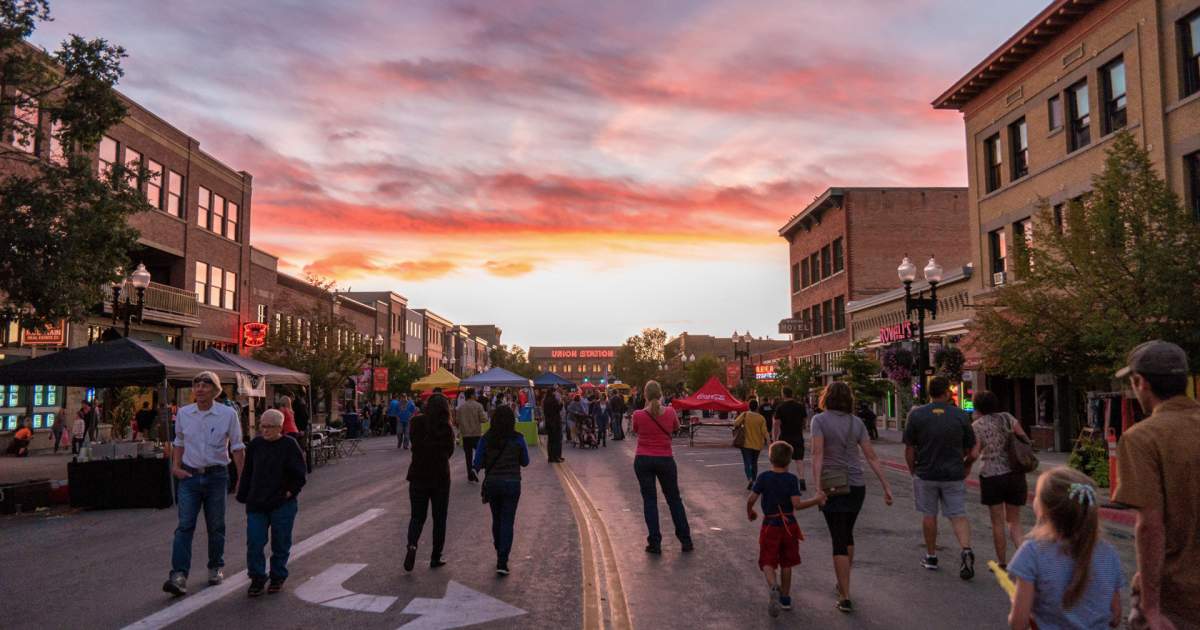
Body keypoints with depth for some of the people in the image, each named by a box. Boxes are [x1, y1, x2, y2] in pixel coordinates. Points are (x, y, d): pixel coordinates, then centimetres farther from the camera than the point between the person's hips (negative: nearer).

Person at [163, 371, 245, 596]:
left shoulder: (228, 414, -5)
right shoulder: (183, 413, 3)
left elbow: (237, 447, -1)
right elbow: (179, 442, 17)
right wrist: (176, 466, 3)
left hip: (216, 476, -1)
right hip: (189, 476, 1)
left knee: (216, 526, 9)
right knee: (185, 526, -7)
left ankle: (216, 568, 25)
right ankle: (179, 576, -9)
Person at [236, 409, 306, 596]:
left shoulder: (290, 445, -7)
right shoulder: (255, 445, 4)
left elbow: (299, 475, -4)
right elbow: (247, 473, 11)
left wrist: (290, 493, -9)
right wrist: (244, 496, 8)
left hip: (283, 505, -3)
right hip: (256, 504, 3)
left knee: (281, 544, 8)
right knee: (254, 543, 0)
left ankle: (277, 577, 24)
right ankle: (257, 578, 14)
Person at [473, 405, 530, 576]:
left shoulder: (486, 439, -6)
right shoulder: (518, 439, -9)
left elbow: (477, 464, -5)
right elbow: (525, 462, 2)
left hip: (491, 483, 2)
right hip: (512, 483, -2)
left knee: (496, 519, 20)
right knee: (507, 521, 3)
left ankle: (500, 554, 34)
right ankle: (502, 562, -5)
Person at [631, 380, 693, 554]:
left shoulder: (638, 415, -11)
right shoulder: (670, 412, -8)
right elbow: (676, 427, 13)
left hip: (643, 461, -1)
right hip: (665, 460, 1)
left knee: (649, 500, 7)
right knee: (674, 500, 13)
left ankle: (654, 543, 5)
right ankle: (686, 541, 17)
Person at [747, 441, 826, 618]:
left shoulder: (763, 477, -9)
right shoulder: (792, 479, -10)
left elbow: (751, 499, -10)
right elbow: (797, 504, -18)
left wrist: (749, 512, 9)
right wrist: (816, 500, -7)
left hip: (770, 525, -1)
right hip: (789, 525, 1)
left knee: (767, 562, 2)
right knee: (786, 563, 16)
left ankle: (773, 586, -27)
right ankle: (785, 598, 25)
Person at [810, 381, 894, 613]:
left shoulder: (820, 420, -9)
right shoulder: (856, 423, 4)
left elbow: (818, 454, -19)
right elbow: (871, 457, 1)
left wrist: (818, 486, -22)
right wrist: (886, 486, 5)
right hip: (857, 486, 4)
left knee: (839, 540, 2)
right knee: (847, 534, 23)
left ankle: (845, 597, 2)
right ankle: (843, 584, 35)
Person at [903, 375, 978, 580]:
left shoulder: (916, 414, -7)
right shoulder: (961, 416, -4)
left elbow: (909, 449, -4)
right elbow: (972, 452, -1)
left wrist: (912, 471, 10)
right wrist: (966, 466, 18)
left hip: (926, 474, 0)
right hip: (954, 474, 0)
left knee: (929, 515, 13)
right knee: (958, 515, 7)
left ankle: (931, 557, 23)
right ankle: (966, 550, -15)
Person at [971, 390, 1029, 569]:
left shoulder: (976, 426, -6)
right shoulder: (1007, 417, 4)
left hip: (991, 475, -3)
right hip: (1015, 474, 3)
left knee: (998, 522, 10)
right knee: (1014, 520, 14)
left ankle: (1002, 563, 17)